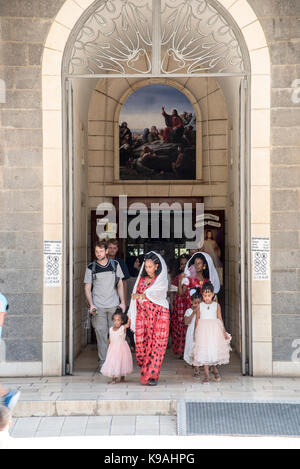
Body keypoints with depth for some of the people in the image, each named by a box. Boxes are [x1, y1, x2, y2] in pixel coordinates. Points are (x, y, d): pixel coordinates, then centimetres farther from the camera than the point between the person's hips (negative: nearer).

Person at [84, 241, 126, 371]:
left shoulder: (115, 265, 6)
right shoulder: (91, 268, 3)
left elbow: (120, 284, 11)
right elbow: (87, 288, 5)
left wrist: (122, 302, 3)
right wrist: (91, 304, -8)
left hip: (114, 306, 1)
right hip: (98, 307, -1)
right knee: (101, 335, -2)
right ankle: (103, 363, 4)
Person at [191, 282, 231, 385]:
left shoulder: (216, 305, 6)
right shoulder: (200, 306, 5)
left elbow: (220, 319, 8)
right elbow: (197, 320, 9)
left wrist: (224, 332, 6)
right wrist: (195, 333, 8)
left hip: (215, 330, 0)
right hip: (203, 330, 0)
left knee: (215, 350, -1)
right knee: (204, 352, -4)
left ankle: (214, 368, 28)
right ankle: (207, 375, 1)